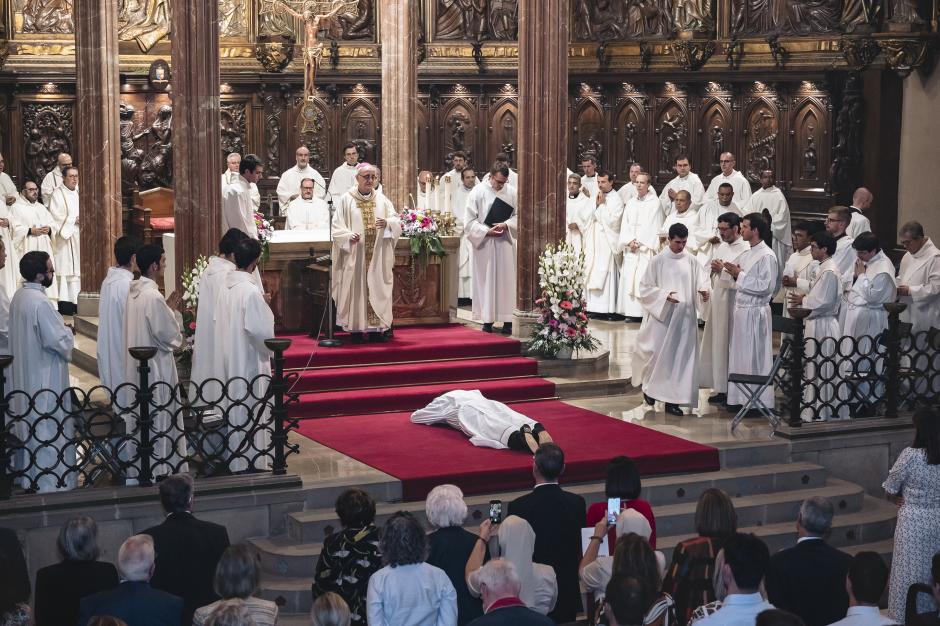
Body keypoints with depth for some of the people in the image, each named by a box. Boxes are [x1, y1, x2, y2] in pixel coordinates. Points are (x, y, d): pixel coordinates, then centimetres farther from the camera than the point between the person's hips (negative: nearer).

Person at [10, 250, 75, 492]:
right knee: (50, 429, -2)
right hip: (46, 377, -10)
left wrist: (59, 328, 11)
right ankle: (52, 484, 4)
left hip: (27, 374, 10)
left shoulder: (19, 297, 6)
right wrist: (67, 331, -4)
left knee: (33, 425, 17)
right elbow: (57, 341, -23)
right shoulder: (39, 302, -23)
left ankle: (32, 478, 26)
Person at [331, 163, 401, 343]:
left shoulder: (382, 200, 10)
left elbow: (397, 221, 5)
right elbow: (337, 226, -1)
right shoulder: (346, 199, 2)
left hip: (378, 255, 3)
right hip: (355, 254, -3)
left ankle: (376, 328, 7)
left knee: (377, 288, 2)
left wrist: (387, 223, -16)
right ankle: (356, 328, 2)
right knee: (356, 287, -3)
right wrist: (348, 236, -19)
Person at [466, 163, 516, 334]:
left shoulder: (512, 192, 2)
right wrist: (486, 231, -15)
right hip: (484, 243, -1)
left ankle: (508, 320, 3)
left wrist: (506, 225, -14)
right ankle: (487, 319, 6)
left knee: (506, 280, 0)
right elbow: (470, 221, -4)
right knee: (486, 280, 1)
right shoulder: (477, 192, -3)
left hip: (505, 243, 1)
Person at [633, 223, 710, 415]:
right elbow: (646, 287, -1)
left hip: (685, 316, 3)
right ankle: (649, 386, 26)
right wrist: (664, 296, -16)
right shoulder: (658, 261, -3)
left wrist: (704, 290, -16)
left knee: (681, 356, 1)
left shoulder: (691, 261, 4)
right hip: (662, 315, -3)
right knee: (658, 353, -1)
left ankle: (672, 399, 6)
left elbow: (701, 278, 7)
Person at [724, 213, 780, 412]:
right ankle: (740, 398, 19)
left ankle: (758, 401, 5)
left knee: (755, 357, -3)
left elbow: (766, 286, -20)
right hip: (740, 310, 9)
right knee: (738, 355, 12)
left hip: (755, 313, -9)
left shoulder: (767, 256, -13)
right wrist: (735, 274, 2)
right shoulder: (746, 255, 13)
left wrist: (740, 275, -16)